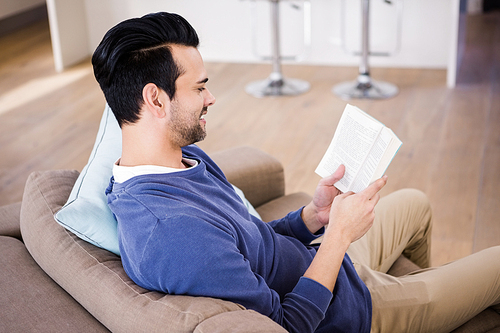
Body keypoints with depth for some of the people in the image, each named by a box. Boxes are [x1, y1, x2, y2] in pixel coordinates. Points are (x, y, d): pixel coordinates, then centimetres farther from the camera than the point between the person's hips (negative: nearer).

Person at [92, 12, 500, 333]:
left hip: (317, 260, 9)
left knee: (414, 202, 30)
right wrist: (340, 233, -23)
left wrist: (313, 216, -10)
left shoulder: (186, 156, -6)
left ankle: (425, 283, 56)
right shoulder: (173, 232, -39)